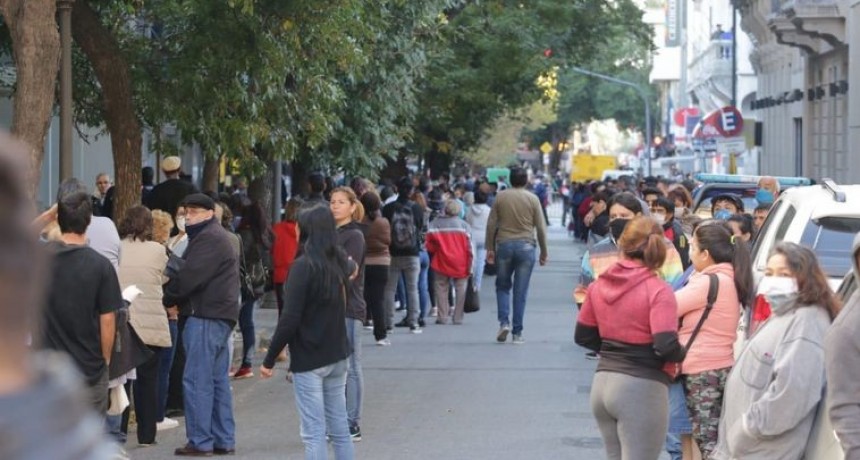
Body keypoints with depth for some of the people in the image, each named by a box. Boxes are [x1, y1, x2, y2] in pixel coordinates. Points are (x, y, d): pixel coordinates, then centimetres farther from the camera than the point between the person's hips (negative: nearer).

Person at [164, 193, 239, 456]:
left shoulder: (208, 238, -12)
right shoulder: (214, 236, 22)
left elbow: (190, 276, -19)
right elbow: (190, 272, 18)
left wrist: (167, 299, -6)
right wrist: (177, 299, 3)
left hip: (207, 316, -11)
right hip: (218, 314, 11)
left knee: (197, 380, -8)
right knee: (217, 379, 12)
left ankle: (200, 441, -7)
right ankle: (224, 440, 14)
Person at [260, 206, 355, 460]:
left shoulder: (304, 265, -16)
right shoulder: (339, 261, 6)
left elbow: (290, 319, -20)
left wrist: (269, 360, -12)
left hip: (308, 360, -7)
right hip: (338, 356, 7)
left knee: (315, 433, -6)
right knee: (340, 429, 13)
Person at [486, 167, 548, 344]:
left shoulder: (501, 197, 2)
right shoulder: (532, 199, 0)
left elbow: (491, 224, 2)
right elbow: (541, 228, 1)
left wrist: (490, 248, 10)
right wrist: (544, 252, 10)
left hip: (504, 245, 1)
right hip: (526, 246, -1)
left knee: (503, 286, 15)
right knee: (520, 291, 3)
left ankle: (504, 322, -4)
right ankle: (517, 333, 4)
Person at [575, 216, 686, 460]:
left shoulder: (599, 285, 6)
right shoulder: (657, 290, -14)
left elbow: (583, 336, 14)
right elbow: (667, 347, -21)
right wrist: (682, 353, -1)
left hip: (603, 383, 7)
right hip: (641, 387, -7)